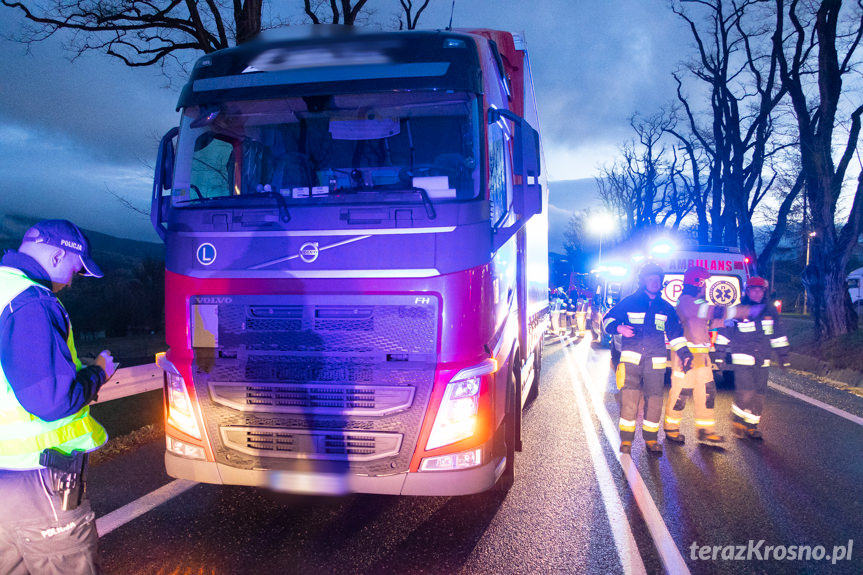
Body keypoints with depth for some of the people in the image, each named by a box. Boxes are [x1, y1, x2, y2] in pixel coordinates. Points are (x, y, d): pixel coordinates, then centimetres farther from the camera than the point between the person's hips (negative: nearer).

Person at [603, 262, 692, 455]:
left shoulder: (666, 307, 16)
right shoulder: (629, 302, 7)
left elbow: (675, 333, 19)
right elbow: (608, 319, 8)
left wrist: (685, 353, 8)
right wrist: (619, 328, -13)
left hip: (655, 361, 3)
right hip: (631, 359, -3)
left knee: (654, 400, 3)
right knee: (629, 398, -12)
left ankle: (651, 439, 17)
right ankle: (626, 441, -4)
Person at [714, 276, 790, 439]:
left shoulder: (770, 310, 9)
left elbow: (778, 333, 18)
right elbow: (725, 331, 3)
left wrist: (783, 354, 18)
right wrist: (720, 352, 2)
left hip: (762, 360, 4)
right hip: (742, 358, -4)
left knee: (759, 394, 6)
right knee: (745, 392, -15)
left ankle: (752, 425, 18)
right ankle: (738, 423, 4)